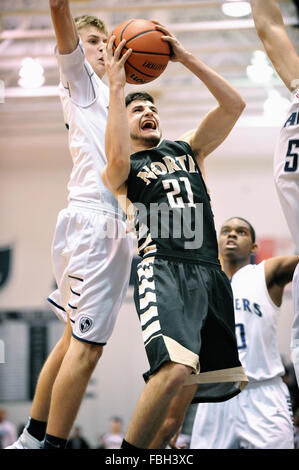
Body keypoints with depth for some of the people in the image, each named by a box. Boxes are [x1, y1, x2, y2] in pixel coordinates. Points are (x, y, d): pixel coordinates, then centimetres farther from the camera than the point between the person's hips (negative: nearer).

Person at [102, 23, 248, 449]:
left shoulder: (186, 150, 24)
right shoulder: (119, 173, 11)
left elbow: (234, 105, 11)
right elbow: (118, 159, -17)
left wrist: (187, 58, 4)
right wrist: (117, 87, -11)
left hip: (209, 271, 6)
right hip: (163, 270, -6)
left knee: (191, 380, 11)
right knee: (174, 369, -30)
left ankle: (156, 445, 28)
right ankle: (129, 452, -20)